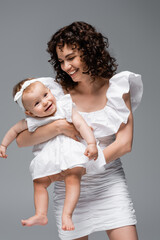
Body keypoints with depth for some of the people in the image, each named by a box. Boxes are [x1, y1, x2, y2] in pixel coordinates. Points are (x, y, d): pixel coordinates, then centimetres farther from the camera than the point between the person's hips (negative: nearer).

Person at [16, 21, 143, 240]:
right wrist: (59, 127, -21)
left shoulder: (118, 88, 0)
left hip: (110, 183, 0)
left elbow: (124, 144, -6)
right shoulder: (59, 93, -1)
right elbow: (21, 140, -6)